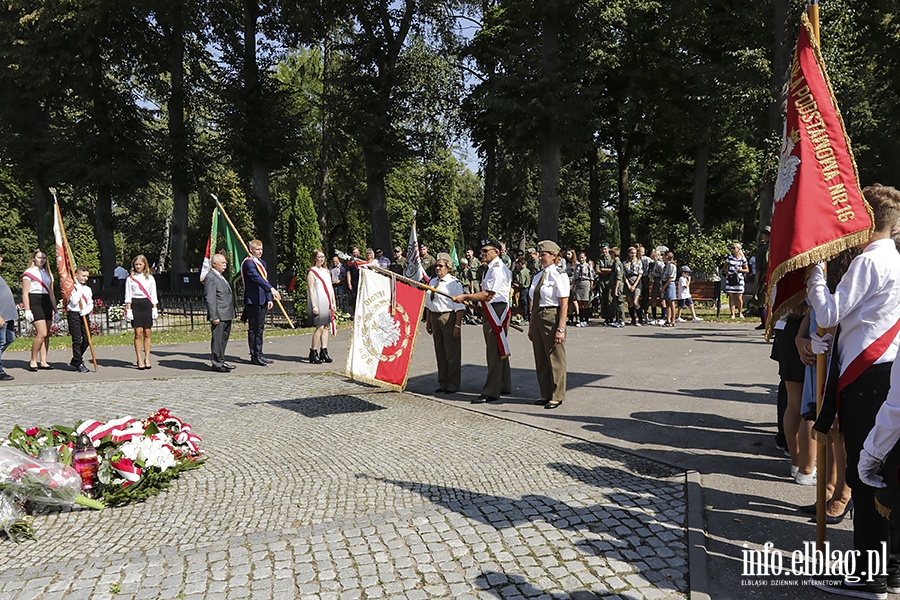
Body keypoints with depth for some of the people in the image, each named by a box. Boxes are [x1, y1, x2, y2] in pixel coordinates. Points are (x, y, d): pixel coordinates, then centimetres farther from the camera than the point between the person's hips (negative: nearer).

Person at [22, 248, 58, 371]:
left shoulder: (48, 274, 19)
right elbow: (25, 293, -5)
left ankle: (43, 362, 6)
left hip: (47, 303, 6)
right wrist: (27, 310, -12)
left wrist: (55, 310, 17)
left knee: (46, 334, 2)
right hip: (34, 302, -6)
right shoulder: (29, 273, 0)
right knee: (42, 333, -15)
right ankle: (33, 361, -3)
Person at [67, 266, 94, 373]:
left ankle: (75, 361, 21)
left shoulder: (88, 289, 13)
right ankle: (79, 364, 4)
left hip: (84, 315, 6)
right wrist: (79, 289, -14)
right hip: (74, 315, -6)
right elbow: (74, 302, -16)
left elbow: (91, 303, 10)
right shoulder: (73, 288, -5)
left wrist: (87, 310, -10)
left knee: (87, 339, 5)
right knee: (77, 340, -4)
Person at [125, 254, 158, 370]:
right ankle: (140, 360, -2)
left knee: (147, 333, 2)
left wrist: (154, 309, 4)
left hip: (147, 305, 2)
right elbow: (128, 295, 4)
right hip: (136, 305, -2)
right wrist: (128, 309, -4)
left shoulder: (150, 278, 10)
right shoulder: (130, 279, 6)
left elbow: (153, 295, 11)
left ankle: (147, 359, 8)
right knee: (138, 333, -5)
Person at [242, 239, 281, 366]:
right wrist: (271, 288, -39)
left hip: (262, 301, 9)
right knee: (253, 329, -4)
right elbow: (257, 278, -27)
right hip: (253, 301, -9)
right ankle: (254, 356, 1)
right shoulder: (248, 263, -12)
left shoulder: (262, 263, 19)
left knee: (260, 328, 12)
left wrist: (269, 299, 12)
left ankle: (259, 354, 19)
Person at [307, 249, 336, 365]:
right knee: (320, 327, -11)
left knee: (326, 326, 6)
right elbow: (311, 290, -9)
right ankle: (313, 353, -3)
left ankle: (324, 351, 11)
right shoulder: (312, 272, -4)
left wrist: (333, 303, 12)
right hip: (318, 303, -7)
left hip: (327, 303, 7)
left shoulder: (326, 271, 17)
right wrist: (314, 306, -15)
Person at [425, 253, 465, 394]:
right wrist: (428, 321, 15)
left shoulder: (454, 283, -10)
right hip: (435, 317, 7)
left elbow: (460, 307, -12)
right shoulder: (432, 282, 12)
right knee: (439, 353, 14)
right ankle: (442, 383, 26)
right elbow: (428, 303, 18)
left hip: (449, 318, -7)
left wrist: (457, 325, -17)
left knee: (452, 353, 1)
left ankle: (453, 385, 11)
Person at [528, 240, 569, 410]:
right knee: (540, 358, 13)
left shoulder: (559, 276, -8)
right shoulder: (537, 276, 13)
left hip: (552, 317, -8)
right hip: (537, 318, 8)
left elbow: (564, 304, -12)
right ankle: (545, 394, 26)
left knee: (555, 358, 1)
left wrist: (561, 328, -18)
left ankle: (556, 396, 12)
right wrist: (531, 326, 13)